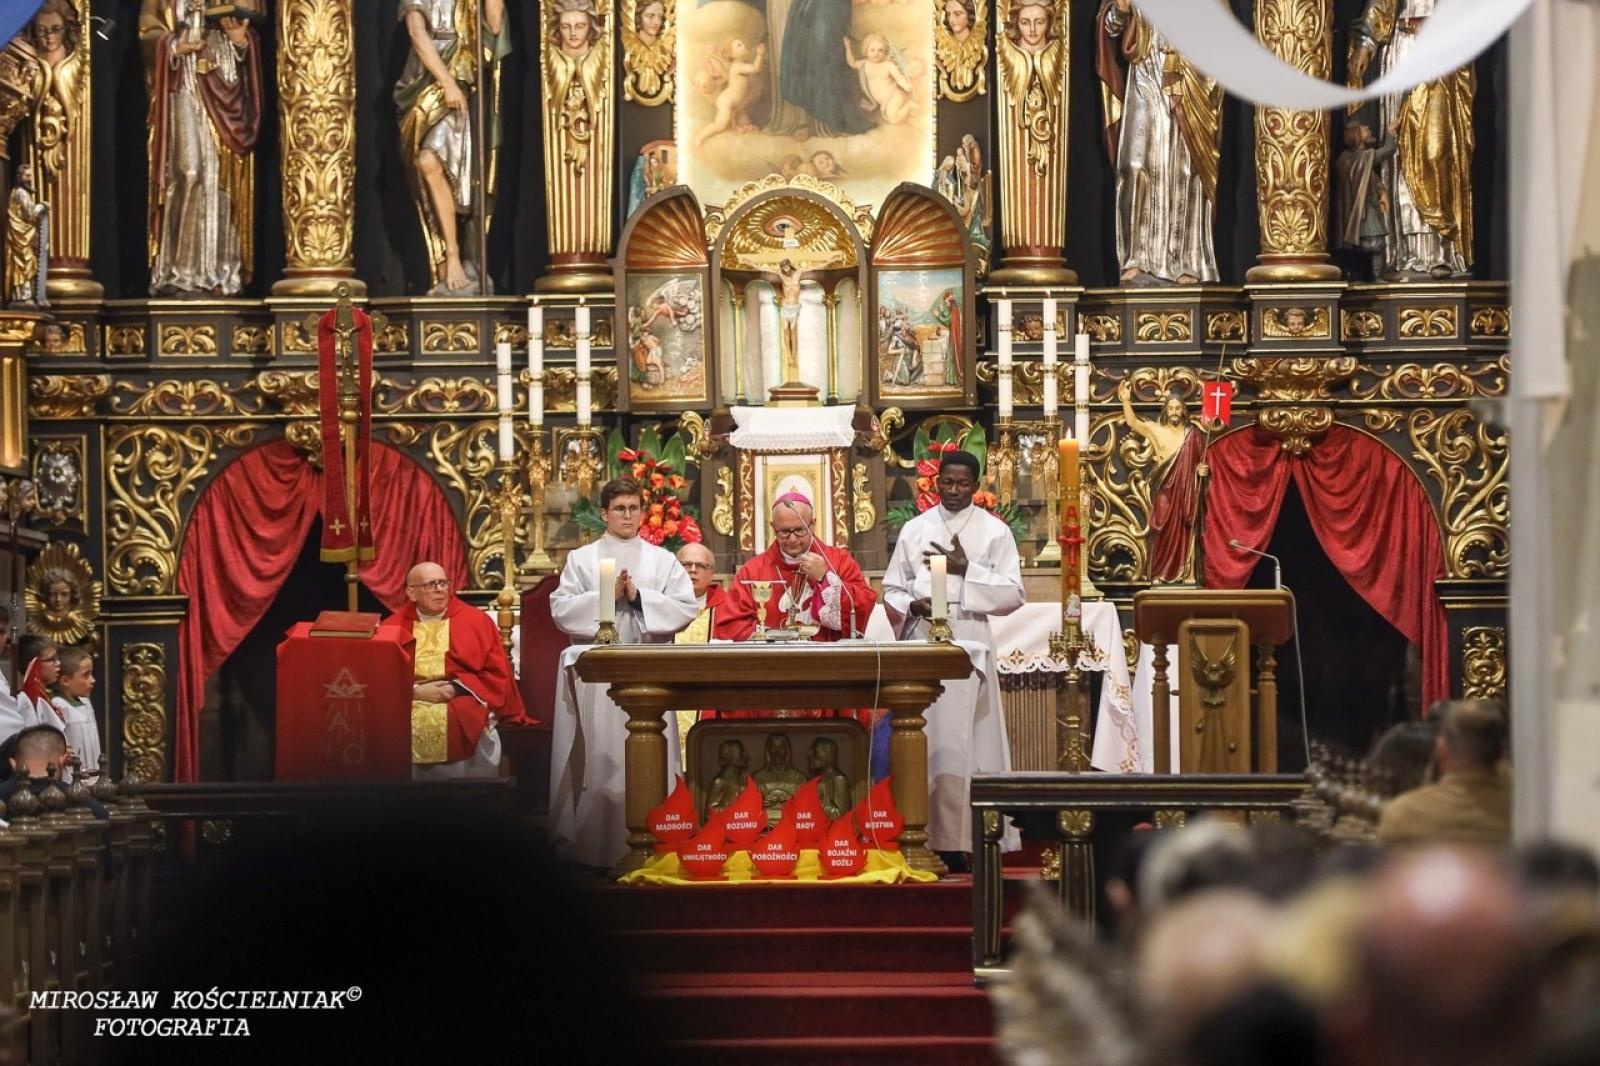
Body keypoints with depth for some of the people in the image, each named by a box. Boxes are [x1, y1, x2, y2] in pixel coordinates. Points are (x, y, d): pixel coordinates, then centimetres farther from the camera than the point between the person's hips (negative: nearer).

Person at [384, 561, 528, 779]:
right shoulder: (392, 627, 14)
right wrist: (415, 691, -11)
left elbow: (498, 676, 8)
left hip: (462, 700, 0)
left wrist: (457, 687, -7)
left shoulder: (477, 621, 12)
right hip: (407, 702, 1)